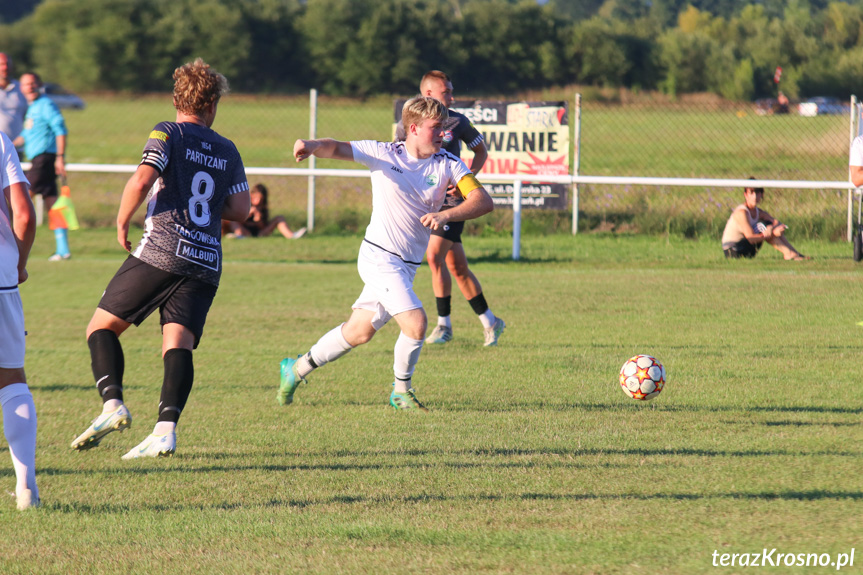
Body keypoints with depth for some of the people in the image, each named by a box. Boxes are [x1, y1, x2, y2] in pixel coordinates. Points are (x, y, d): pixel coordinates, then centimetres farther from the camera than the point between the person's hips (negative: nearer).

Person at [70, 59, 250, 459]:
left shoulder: (168, 134, 3)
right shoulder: (228, 151, 17)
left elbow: (141, 181, -12)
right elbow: (241, 210, 16)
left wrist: (122, 223, 2)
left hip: (160, 251, -4)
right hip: (207, 263, 4)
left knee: (102, 326, 6)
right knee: (178, 343, -5)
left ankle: (112, 403, -15)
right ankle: (166, 430, -24)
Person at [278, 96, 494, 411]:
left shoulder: (447, 164, -3)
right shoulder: (384, 154, -8)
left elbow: (484, 201, -12)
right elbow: (336, 148, -12)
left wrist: (445, 215, -28)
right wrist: (312, 145, -36)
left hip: (408, 264, 5)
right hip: (379, 255, -5)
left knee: (360, 331, 14)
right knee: (416, 323, -18)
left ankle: (296, 369, 32)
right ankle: (400, 392, 5)